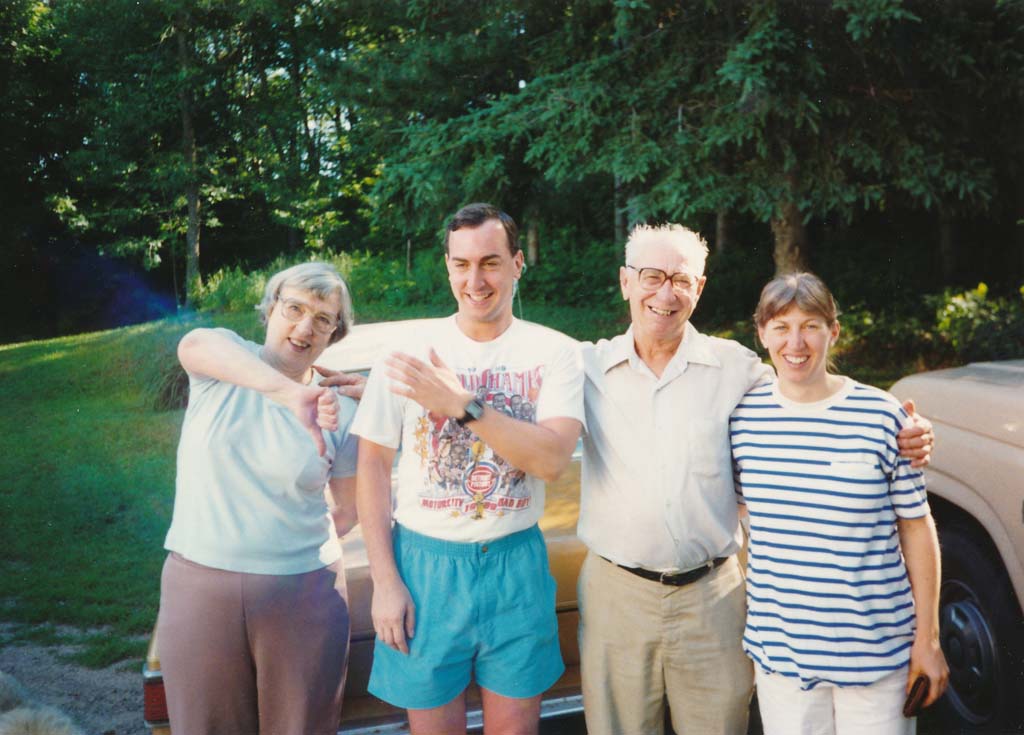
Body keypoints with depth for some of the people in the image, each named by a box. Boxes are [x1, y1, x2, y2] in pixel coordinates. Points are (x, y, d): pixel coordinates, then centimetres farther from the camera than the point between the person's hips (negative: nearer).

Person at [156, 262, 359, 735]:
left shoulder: (339, 410, 0)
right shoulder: (221, 366, -4)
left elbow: (348, 509, 11)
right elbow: (195, 344, -31)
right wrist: (289, 394, -45)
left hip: (303, 593, 1)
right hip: (199, 586, 0)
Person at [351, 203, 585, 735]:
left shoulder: (553, 352, -3)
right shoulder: (410, 349, -3)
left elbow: (553, 459, -16)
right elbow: (372, 465, 0)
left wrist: (461, 405, -26)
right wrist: (384, 580, -4)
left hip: (516, 564, 1)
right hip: (425, 562, 0)